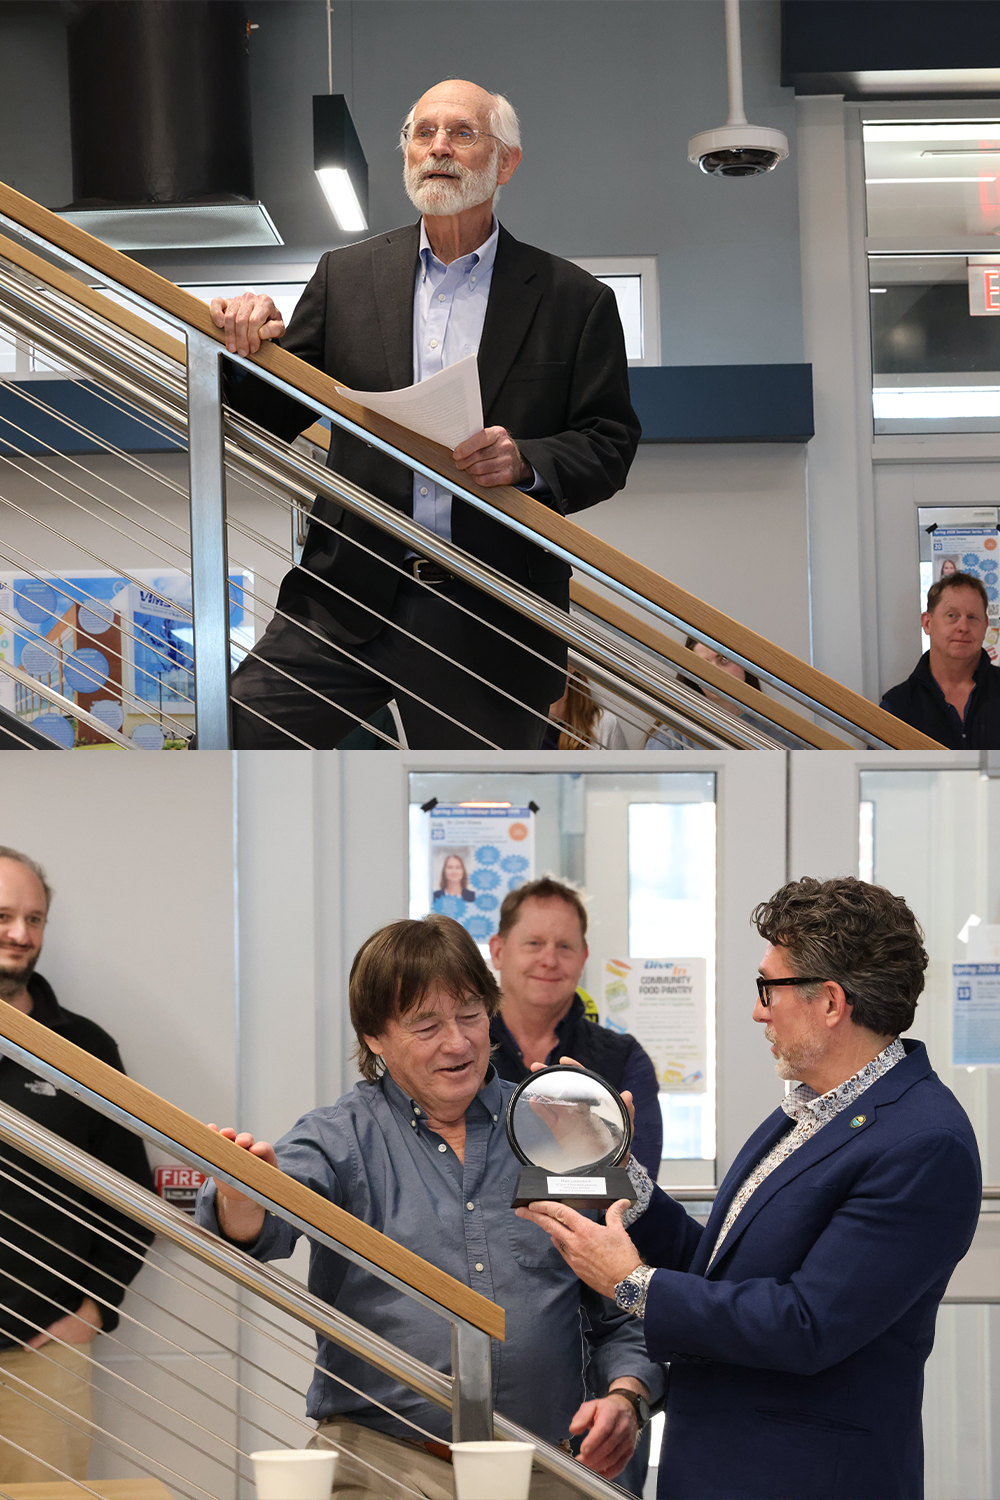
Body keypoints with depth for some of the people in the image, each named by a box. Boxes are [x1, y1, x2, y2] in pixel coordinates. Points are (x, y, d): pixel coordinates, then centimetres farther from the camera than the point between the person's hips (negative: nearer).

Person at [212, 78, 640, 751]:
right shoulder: (347, 274, 9)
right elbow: (273, 418, 11)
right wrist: (252, 342, -9)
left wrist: (528, 462, -18)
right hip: (348, 605, 1)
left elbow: (610, 444, 2)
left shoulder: (573, 299, 3)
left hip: (487, 621, -1)